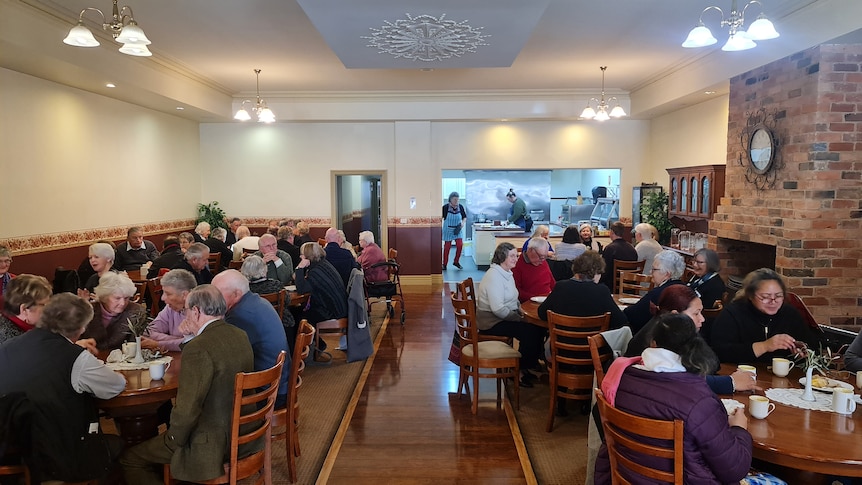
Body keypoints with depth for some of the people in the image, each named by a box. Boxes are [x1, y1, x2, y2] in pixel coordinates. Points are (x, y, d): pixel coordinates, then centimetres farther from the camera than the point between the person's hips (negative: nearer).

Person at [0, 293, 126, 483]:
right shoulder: (77, 359, -21)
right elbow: (117, 385, -8)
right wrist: (97, 368, 13)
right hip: (61, 460, -6)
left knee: (104, 440, 28)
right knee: (117, 444, 23)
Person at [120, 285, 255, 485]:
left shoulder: (199, 347, -25)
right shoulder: (241, 336, 0)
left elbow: (187, 410, -24)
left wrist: (173, 440, -5)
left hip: (213, 444, -8)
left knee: (128, 460, 7)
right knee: (166, 414, 31)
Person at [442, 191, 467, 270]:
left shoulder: (460, 207, -4)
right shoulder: (445, 207, -14)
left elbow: (464, 217, 10)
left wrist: (463, 222, -8)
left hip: (458, 230, 3)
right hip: (448, 230, -3)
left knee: (460, 245, -8)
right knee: (447, 247, 1)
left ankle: (456, 262, 12)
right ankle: (444, 264, 15)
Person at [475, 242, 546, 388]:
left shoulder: (507, 273, 11)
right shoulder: (494, 276, -21)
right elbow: (498, 309, -26)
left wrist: (520, 310, 3)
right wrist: (518, 317, -18)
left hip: (505, 317, 9)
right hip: (492, 322, -9)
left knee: (538, 328, -4)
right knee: (529, 331, -20)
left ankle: (532, 364, 13)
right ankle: (519, 371, -3)